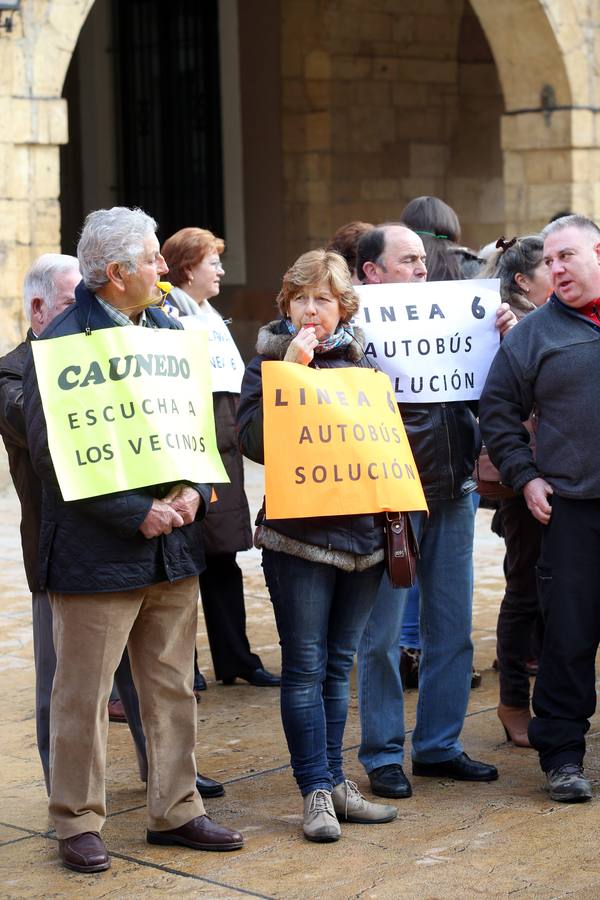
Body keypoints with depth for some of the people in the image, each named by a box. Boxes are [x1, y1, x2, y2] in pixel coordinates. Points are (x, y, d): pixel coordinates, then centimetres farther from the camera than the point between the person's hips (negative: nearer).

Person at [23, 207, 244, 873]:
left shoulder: (168, 331, 11)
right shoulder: (61, 342, -11)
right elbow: (52, 453, -15)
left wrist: (193, 491, -3)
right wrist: (135, 513, -17)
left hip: (173, 543, 7)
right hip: (96, 551, -6)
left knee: (172, 688, 13)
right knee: (82, 696, 3)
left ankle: (175, 812, 25)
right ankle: (78, 824, 16)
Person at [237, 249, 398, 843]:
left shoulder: (363, 365, 12)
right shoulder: (267, 364, 0)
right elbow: (254, 441, -14)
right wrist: (291, 373, -17)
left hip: (361, 532, 4)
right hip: (297, 534, -4)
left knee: (338, 666, 11)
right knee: (305, 667, -3)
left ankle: (333, 783, 19)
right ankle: (316, 792, 3)